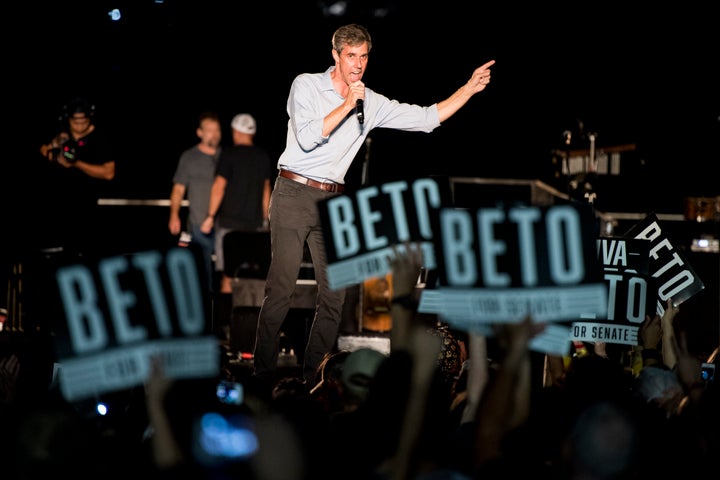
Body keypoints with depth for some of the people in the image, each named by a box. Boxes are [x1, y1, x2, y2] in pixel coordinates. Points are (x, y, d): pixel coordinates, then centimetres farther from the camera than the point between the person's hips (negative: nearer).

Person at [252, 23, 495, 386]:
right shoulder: (306, 85, -1)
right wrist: (347, 105, -13)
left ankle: (314, 376, 9)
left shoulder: (372, 104, 10)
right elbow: (307, 137, -14)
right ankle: (263, 372, -7)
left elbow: (427, 118, 10)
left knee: (335, 294, 1)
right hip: (294, 195, -5)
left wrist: (470, 88, 4)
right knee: (281, 288, -10)